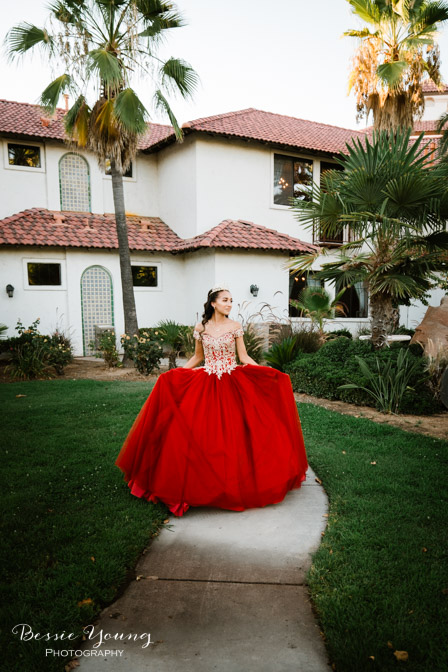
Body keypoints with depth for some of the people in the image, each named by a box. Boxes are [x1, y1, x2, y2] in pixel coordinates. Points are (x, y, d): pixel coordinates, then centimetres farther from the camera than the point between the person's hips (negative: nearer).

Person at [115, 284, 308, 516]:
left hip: (233, 384, -1)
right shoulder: (200, 328, 4)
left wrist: (268, 372, -8)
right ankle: (205, 478, 13)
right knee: (202, 432, -2)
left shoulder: (235, 326, 1)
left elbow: (244, 357, 2)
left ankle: (233, 478, 15)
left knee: (232, 431, -1)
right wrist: (175, 373, 6)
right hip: (205, 384, 1)